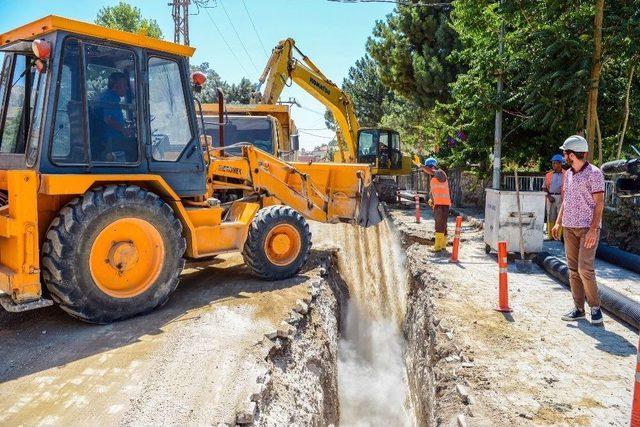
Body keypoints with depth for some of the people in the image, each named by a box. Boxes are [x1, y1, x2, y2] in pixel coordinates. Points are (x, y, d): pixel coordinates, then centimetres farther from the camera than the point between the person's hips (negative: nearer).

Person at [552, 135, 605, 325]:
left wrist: (593, 230, -19)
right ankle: (579, 309, 13)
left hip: (588, 228, -7)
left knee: (585, 268, -10)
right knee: (573, 269, 7)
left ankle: (595, 307, 7)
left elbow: (599, 204, -12)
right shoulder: (568, 174, 13)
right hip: (570, 227, 7)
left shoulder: (594, 174, -9)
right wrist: (558, 223, 13)